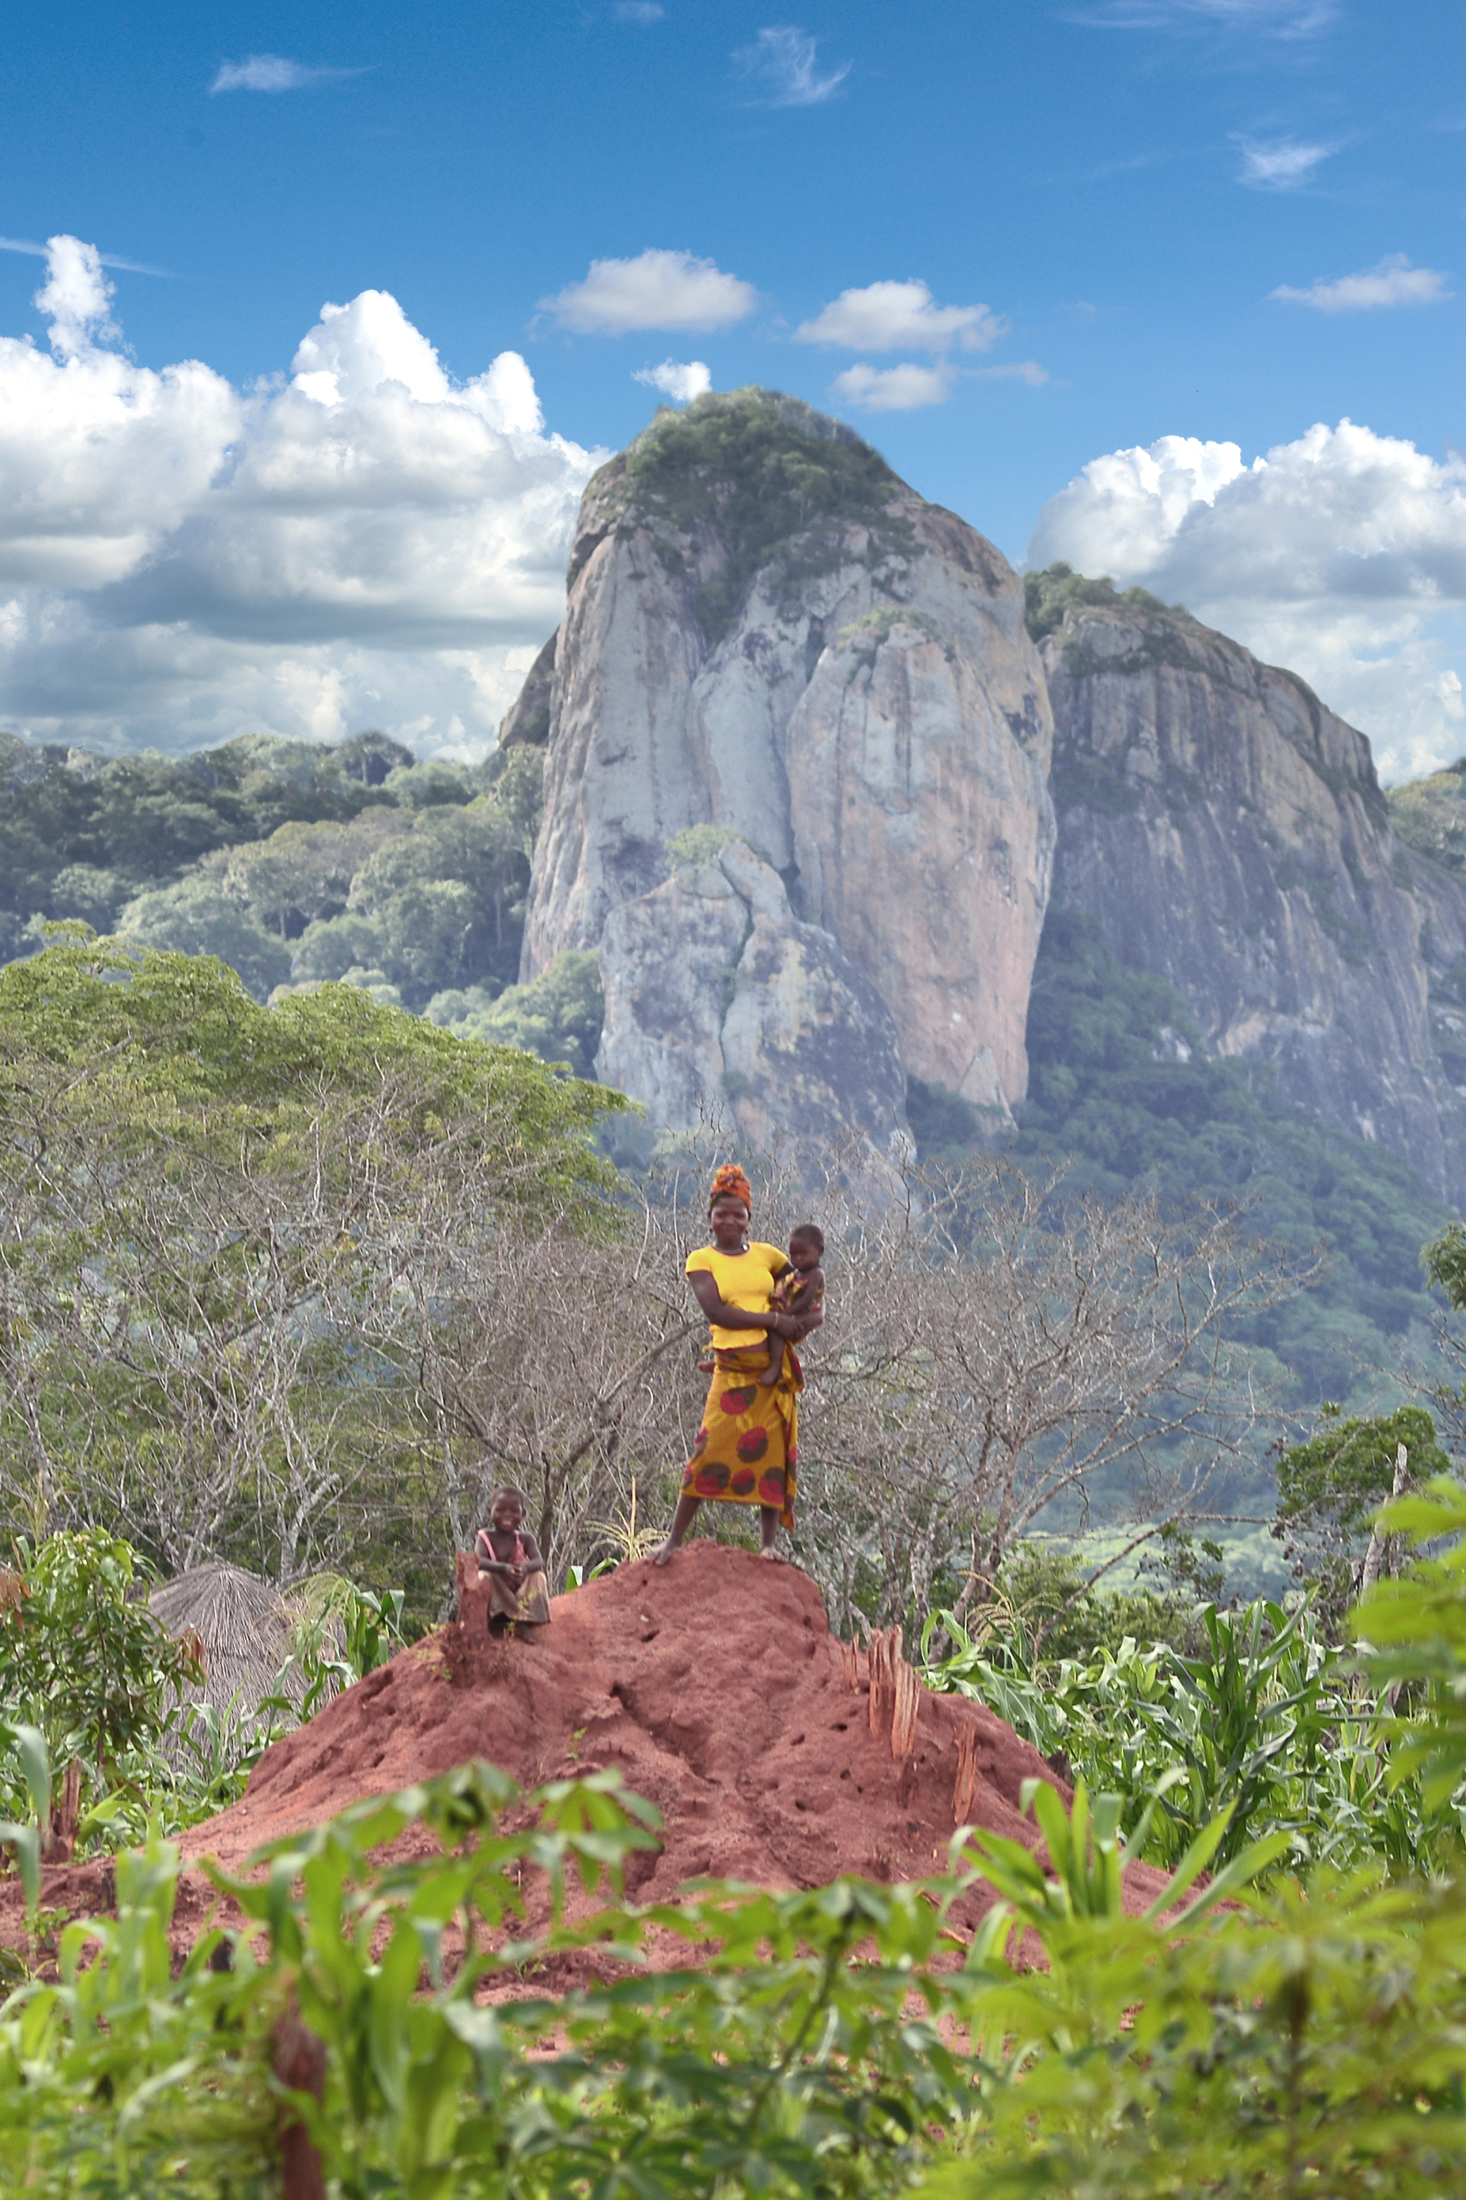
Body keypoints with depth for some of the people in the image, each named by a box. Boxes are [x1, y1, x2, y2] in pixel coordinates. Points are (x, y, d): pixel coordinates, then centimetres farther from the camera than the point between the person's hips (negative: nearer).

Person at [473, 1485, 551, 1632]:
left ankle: (524, 1623, -20)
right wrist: (504, 1569, -47)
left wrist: (525, 1568, -46)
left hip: (520, 1592, 2)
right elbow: (480, 1561, -27)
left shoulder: (525, 1539, -2)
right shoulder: (485, 1537, -7)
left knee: (538, 1576, -22)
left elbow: (539, 1562, -20)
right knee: (484, 1576, -29)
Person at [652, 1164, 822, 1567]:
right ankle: (675, 1538, 0)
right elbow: (715, 1311, -12)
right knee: (711, 1450, -8)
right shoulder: (702, 1260, 2)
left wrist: (813, 1315, 4)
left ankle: (768, 1544, 8)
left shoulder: (767, 1255, 12)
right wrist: (774, 1319, -14)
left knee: (774, 1454, 2)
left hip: (776, 1367, 4)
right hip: (733, 1369, -3)